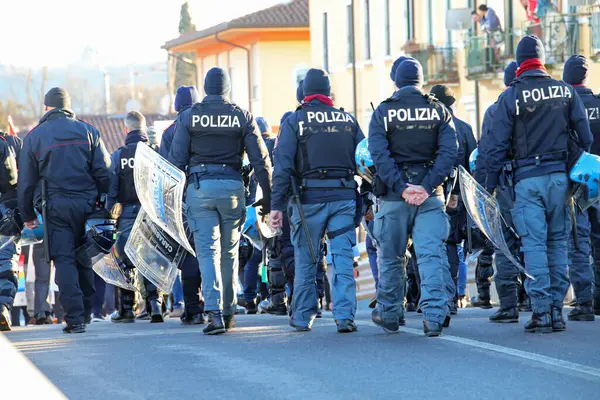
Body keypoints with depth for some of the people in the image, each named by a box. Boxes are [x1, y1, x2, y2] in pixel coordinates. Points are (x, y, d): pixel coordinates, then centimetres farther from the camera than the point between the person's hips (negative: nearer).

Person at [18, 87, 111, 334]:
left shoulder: (34, 137, 4)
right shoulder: (88, 131, 6)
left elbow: (26, 181, 7)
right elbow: (104, 172, 2)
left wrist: (27, 215, 15)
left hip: (57, 207, -1)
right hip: (87, 203, 2)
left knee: (64, 260, -1)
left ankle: (75, 318, -9)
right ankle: (86, 312, 16)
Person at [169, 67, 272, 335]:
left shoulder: (188, 117, 2)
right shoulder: (242, 117, 3)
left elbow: (177, 160, -1)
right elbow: (261, 160, 1)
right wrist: (268, 196, 8)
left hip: (199, 186, -1)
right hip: (232, 187, 1)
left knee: (208, 251, -2)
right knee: (229, 252, 14)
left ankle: (214, 311, -17)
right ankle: (228, 312, 21)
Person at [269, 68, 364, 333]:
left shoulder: (294, 121, 1)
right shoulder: (348, 120, 10)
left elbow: (283, 165, -5)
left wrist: (277, 205, -6)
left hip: (310, 198, -2)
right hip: (344, 197, 2)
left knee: (306, 261, 9)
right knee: (343, 258, 1)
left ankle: (303, 317, 16)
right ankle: (345, 316, -8)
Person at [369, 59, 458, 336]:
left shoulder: (382, 113, 1)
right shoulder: (438, 111, 4)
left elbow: (379, 155, -12)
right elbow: (449, 152, -7)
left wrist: (401, 188, -15)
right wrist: (427, 187, -13)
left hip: (394, 197, 0)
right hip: (430, 196, 0)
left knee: (391, 257, 13)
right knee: (431, 255, -3)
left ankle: (388, 314, 24)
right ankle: (434, 315, -15)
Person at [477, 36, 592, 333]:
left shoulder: (511, 96, -3)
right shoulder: (565, 92, 6)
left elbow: (497, 145, -3)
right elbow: (585, 136, 7)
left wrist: (489, 185, 3)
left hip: (527, 178, -3)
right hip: (559, 175, 3)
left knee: (533, 242, -3)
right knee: (558, 241, 9)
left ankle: (541, 311, -8)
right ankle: (556, 310, 8)